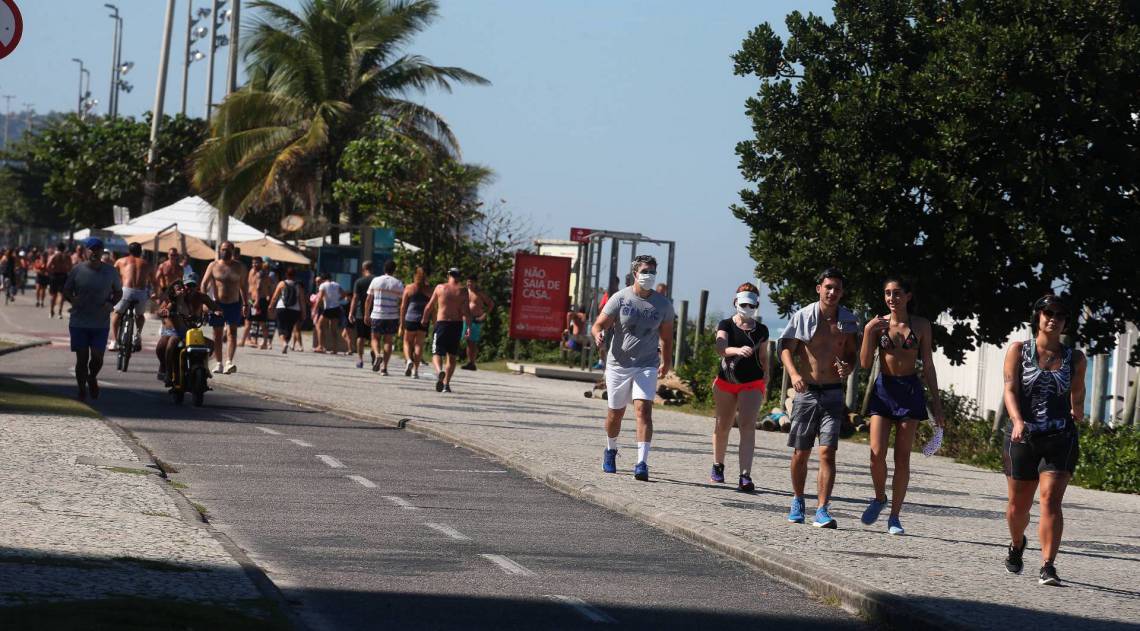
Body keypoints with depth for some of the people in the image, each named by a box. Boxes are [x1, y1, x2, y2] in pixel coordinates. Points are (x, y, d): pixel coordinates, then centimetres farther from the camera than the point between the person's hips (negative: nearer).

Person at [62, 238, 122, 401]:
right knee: (82, 358, 2)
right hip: (79, 323, 0)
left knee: (97, 357, -4)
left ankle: (92, 378, 29)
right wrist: (72, 299, -15)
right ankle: (82, 392, 16)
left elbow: (118, 292, 12)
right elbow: (66, 290, 8)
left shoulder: (110, 272, 2)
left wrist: (110, 303, -8)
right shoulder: (77, 270, 0)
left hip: (101, 324, 0)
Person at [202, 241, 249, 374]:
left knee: (232, 332, -14)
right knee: (217, 335, 6)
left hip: (234, 304, -1)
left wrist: (245, 305, 9)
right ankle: (218, 363, 14)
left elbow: (244, 286, 12)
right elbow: (204, 284, 3)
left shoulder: (239, 266, 6)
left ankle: (229, 362, -24)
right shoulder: (213, 266, 3)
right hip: (217, 304, 1)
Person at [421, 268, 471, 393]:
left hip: (441, 323, -1)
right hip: (457, 325, 1)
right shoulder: (463, 290, 1)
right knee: (452, 356, 13)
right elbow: (466, 311, -6)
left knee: (437, 353, 0)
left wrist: (424, 320, 23)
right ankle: (446, 383, 9)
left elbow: (429, 306, 8)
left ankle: (439, 371, -32)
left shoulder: (440, 288, 2)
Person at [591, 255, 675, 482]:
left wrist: (666, 362, 19)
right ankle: (611, 450, 41)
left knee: (643, 410, -17)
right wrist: (598, 334, -31)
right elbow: (599, 324, -8)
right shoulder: (620, 299, -6)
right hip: (619, 364, 0)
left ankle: (642, 463, -22)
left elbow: (666, 335, 14)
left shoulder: (663, 304, 1)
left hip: (647, 366, 0)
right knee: (616, 412, 13)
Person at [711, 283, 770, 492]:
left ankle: (745, 477, -24)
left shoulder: (761, 330, 5)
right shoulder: (726, 325, -2)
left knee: (748, 426, -16)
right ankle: (718, 466, 37)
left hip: (752, 383, 0)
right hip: (726, 382, 0)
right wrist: (737, 350, -40)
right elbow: (720, 348, -20)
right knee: (723, 426, 12)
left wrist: (764, 382, 14)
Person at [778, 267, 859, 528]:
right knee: (800, 453, 8)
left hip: (833, 393, 0)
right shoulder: (803, 316, -2)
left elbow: (851, 354, 14)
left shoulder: (848, 320, 4)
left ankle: (822, 511, -14)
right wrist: (794, 374, -18)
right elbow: (786, 348, 0)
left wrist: (847, 368, -9)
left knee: (827, 452, -12)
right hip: (806, 392, 0)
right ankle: (797, 502, 29)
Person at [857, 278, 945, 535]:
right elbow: (865, 363, -1)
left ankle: (894, 517, 6)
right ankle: (879, 498, 18)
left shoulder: (921, 325, 2)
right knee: (877, 453, -10)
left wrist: (936, 402, 5)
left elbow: (927, 365, 7)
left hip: (910, 390, 0)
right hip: (883, 389, 0)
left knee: (902, 458, 0)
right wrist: (868, 332, -13)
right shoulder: (877, 324, 2)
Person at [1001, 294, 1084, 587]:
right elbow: (1010, 389, -10)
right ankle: (1017, 544, 43)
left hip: (1061, 439, 0)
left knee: (1051, 499, -16)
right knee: (1018, 505, 10)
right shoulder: (1018, 351, 2)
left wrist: (1077, 412, 9)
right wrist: (1017, 421, -22)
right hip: (1023, 437, 0)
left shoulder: (1075, 358, 7)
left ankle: (1048, 567, -20)